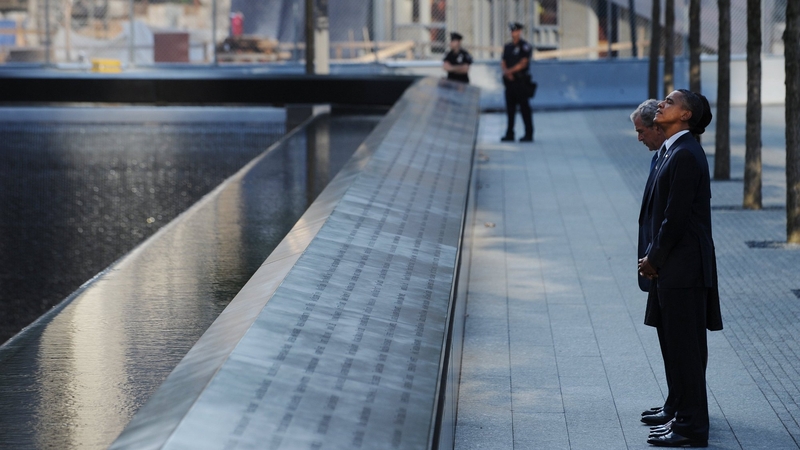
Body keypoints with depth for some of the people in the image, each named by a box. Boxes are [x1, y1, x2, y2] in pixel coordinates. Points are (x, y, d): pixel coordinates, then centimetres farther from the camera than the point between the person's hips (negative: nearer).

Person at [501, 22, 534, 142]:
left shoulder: (525, 47, -3)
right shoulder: (507, 47, 16)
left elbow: (523, 63, -11)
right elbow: (503, 63, 13)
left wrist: (510, 70, -12)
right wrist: (506, 72, -7)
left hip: (521, 81, -6)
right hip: (510, 81, 6)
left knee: (524, 108, -6)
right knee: (510, 108, 6)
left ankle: (529, 134, -3)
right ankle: (509, 134, 9)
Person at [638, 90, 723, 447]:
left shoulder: (685, 155, -19)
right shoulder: (672, 151, 13)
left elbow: (676, 216, -20)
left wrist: (655, 259, -11)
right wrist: (652, 257, 9)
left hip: (683, 267, -10)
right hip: (671, 266, 10)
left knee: (685, 346, -4)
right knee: (674, 342, 18)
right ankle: (680, 409, 30)